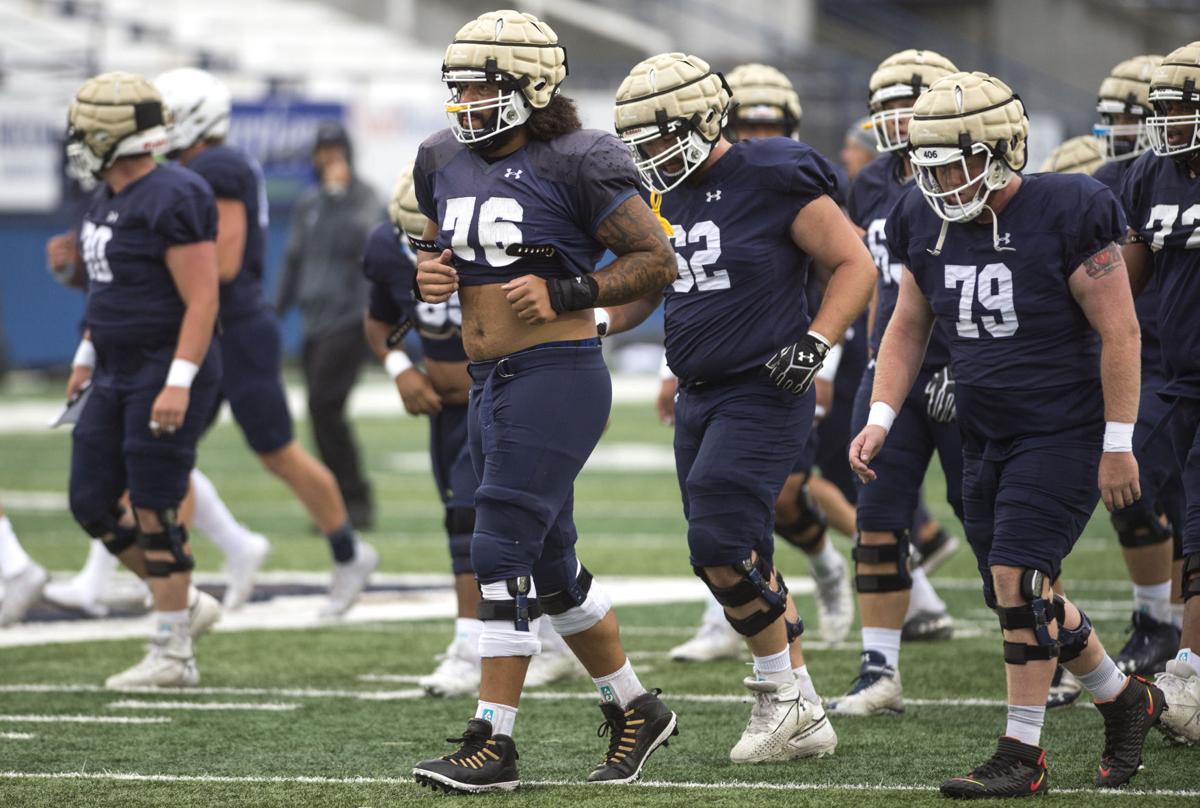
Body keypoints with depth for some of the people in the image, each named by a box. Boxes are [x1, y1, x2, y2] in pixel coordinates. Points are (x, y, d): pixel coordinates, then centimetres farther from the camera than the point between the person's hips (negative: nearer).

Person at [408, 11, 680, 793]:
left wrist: (563, 293, -18)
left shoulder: (574, 165, -12)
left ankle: (493, 742, -7)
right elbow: (438, 250, 24)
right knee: (549, 563, 14)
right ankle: (634, 709, 31)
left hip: (556, 373, -8)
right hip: (488, 379, 8)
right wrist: (428, 275, 1)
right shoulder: (445, 161, 9)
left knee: (503, 551, -11)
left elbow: (658, 259, -9)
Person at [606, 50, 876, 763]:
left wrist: (815, 343, -17)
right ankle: (804, 722, 17)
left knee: (723, 548, -16)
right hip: (699, 401, 8)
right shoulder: (662, 194, 8)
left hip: (763, 396, -8)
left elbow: (856, 265, -7)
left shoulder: (776, 181, -13)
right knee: (742, 561, 8)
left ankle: (782, 692, 3)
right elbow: (643, 290, 19)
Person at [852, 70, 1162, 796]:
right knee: (1023, 595, 9)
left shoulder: (1066, 215, -17)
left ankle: (1023, 756, -9)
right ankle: (1125, 698, 31)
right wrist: (880, 419, 1)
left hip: (1065, 430, -7)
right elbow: (908, 329, 14)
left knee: (1019, 577, -16)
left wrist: (1118, 445, -15)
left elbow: (1119, 333, -14)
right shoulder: (928, 224, 2)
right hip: (988, 436, 7)